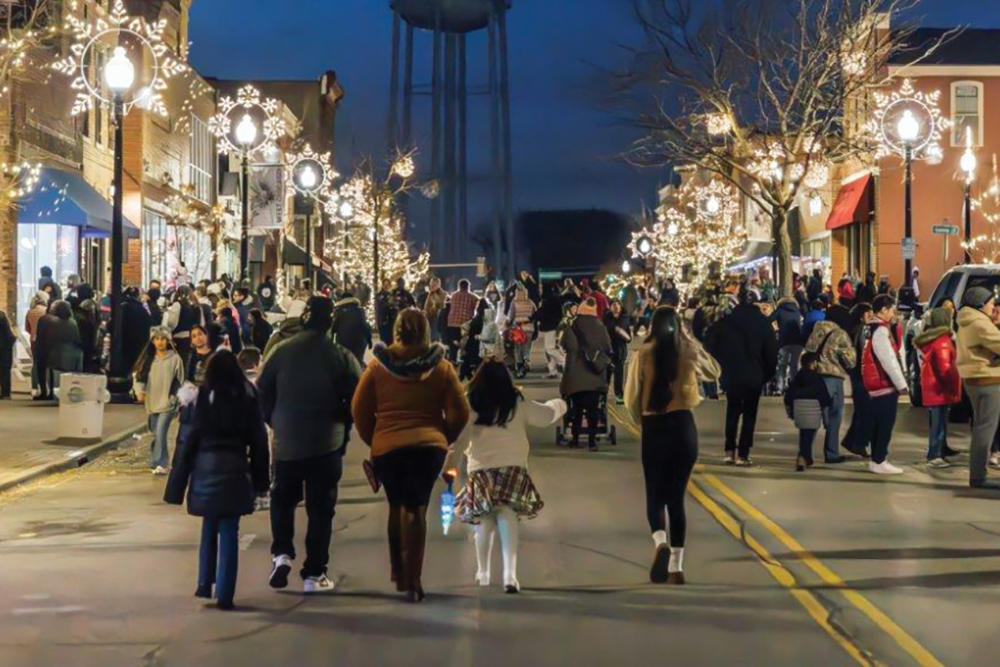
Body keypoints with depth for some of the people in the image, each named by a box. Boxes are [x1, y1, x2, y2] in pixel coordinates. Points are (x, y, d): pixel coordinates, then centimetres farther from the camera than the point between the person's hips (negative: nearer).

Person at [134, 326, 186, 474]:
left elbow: (180, 381, -1)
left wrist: (174, 398, -5)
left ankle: (160, 463, -15)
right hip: (152, 402, 5)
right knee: (155, 433, 13)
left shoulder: (175, 358, -3)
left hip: (167, 402, -5)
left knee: (160, 432, -16)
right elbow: (140, 375, 9)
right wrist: (140, 391, -7)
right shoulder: (148, 358, 8)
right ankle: (156, 460, 27)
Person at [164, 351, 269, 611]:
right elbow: (258, 440, 3)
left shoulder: (202, 397, -6)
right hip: (235, 470, 0)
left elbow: (190, 439, -5)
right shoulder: (247, 398, -1)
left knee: (209, 528, 19)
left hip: (206, 467, 0)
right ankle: (224, 594, 0)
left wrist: (179, 481, -1)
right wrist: (259, 480, 12)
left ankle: (205, 584, 19)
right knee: (229, 533, 3)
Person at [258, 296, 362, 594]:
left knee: (283, 499, 21)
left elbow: (262, 392, -2)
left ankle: (281, 553, 3)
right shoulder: (342, 356, -9)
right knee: (320, 508, 6)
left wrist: (274, 422, 12)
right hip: (327, 444, -1)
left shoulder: (282, 351, -5)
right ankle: (314, 574, 7)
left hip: (286, 441, 2)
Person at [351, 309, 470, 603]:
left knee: (397, 507, 18)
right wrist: (443, 438, 18)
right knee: (417, 509, 1)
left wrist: (373, 440, 18)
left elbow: (360, 411, 3)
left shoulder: (378, 366, 1)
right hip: (430, 445, -1)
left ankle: (399, 573, 25)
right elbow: (459, 412, 2)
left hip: (386, 446, 1)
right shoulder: (441, 367, 1)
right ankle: (412, 580, -6)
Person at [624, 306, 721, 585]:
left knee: (654, 495, 10)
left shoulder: (643, 355, -5)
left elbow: (631, 399, -4)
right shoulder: (688, 352, 0)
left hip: (654, 429, -2)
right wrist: (692, 341, 16)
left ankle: (661, 542, -19)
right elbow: (714, 372, 20)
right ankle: (676, 567, 9)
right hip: (684, 427, 2)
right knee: (676, 497, 11)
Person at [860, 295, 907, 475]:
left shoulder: (872, 329, 15)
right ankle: (879, 461, -5)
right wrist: (901, 384, -14)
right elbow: (889, 361, -20)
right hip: (885, 384, -10)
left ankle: (876, 458, 19)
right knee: (886, 423, -6)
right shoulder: (881, 331, -17)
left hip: (876, 383, 10)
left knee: (879, 423, 14)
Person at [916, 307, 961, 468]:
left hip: (931, 387, 9)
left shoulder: (928, 339, 12)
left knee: (937, 422, 16)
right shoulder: (943, 341, -16)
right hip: (941, 389, -9)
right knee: (939, 423, -4)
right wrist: (953, 387, -14)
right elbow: (945, 368, -20)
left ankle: (934, 454, 22)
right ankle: (935, 456, -2)